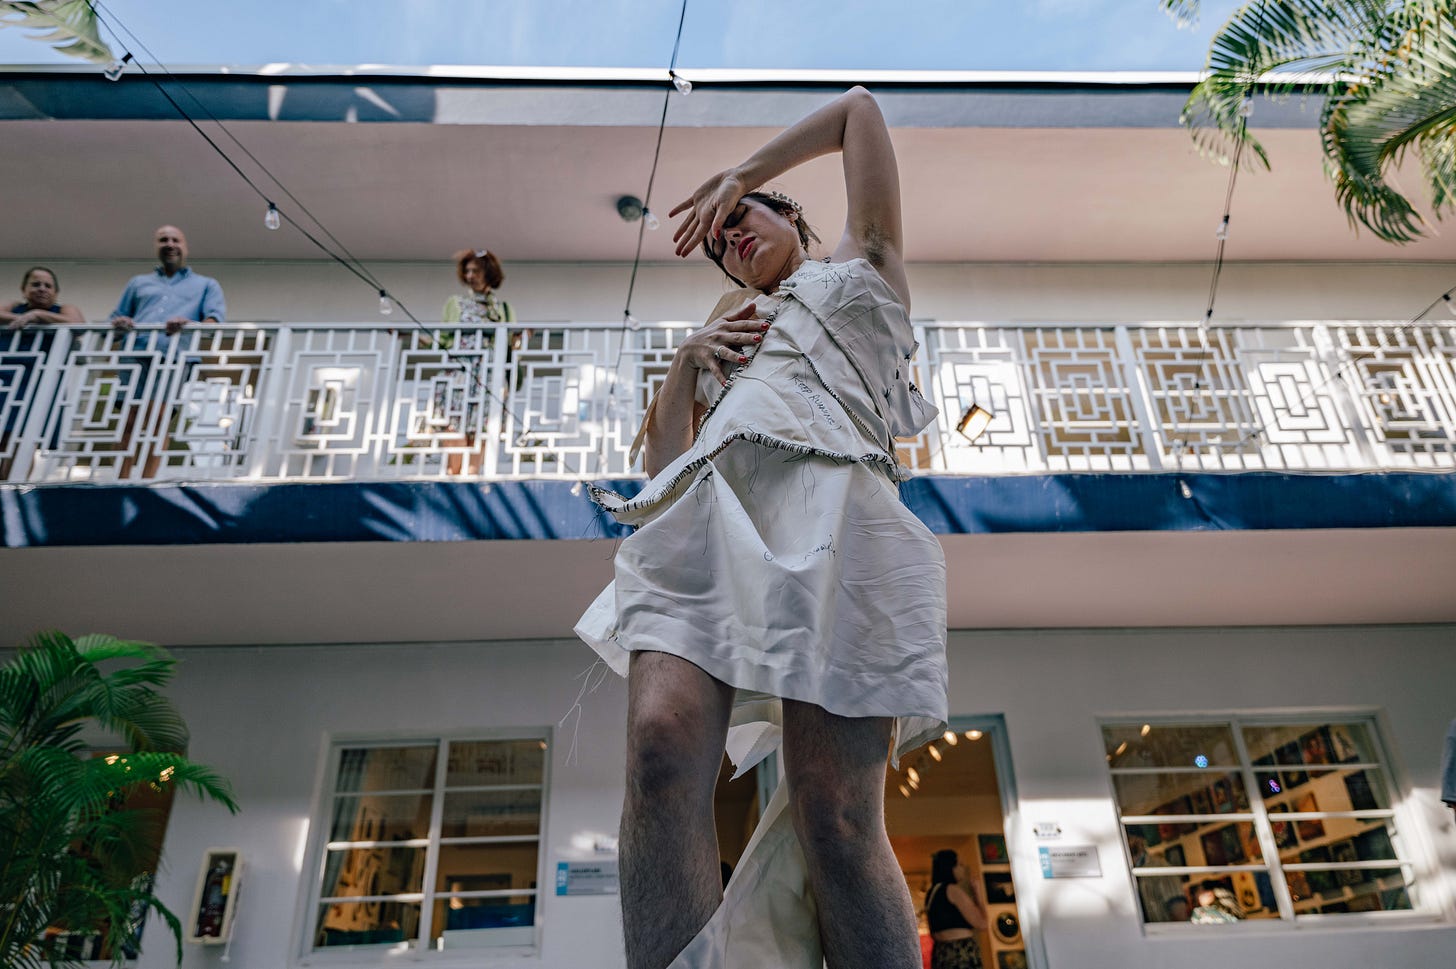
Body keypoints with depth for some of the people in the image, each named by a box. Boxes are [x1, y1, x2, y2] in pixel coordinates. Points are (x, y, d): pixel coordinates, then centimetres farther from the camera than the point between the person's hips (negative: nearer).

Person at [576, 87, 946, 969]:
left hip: (826, 509, -4)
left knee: (836, 819, -17)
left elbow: (859, 107, 39)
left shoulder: (863, 266, 33)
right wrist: (689, 358, 18)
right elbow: (664, 456, 31)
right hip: (707, 521, 4)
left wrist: (736, 178, 39)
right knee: (662, 752, -24)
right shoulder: (733, 332, 41)